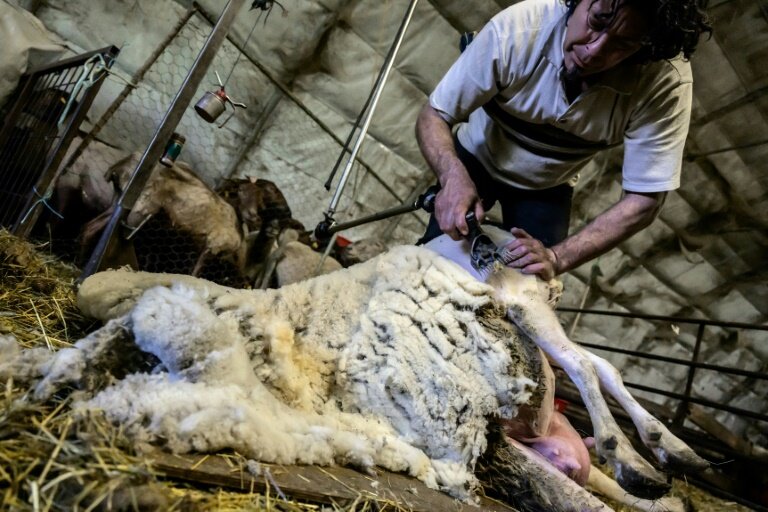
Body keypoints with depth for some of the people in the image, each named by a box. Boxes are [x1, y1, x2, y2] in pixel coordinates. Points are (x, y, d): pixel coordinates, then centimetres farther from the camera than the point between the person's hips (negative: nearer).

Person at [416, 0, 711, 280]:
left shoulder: (667, 82, -32)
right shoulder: (516, 28, -34)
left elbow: (643, 202, -27)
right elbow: (434, 116, -26)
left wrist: (556, 258, -39)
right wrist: (453, 175, -47)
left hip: (546, 188, 1)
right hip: (475, 159, 0)